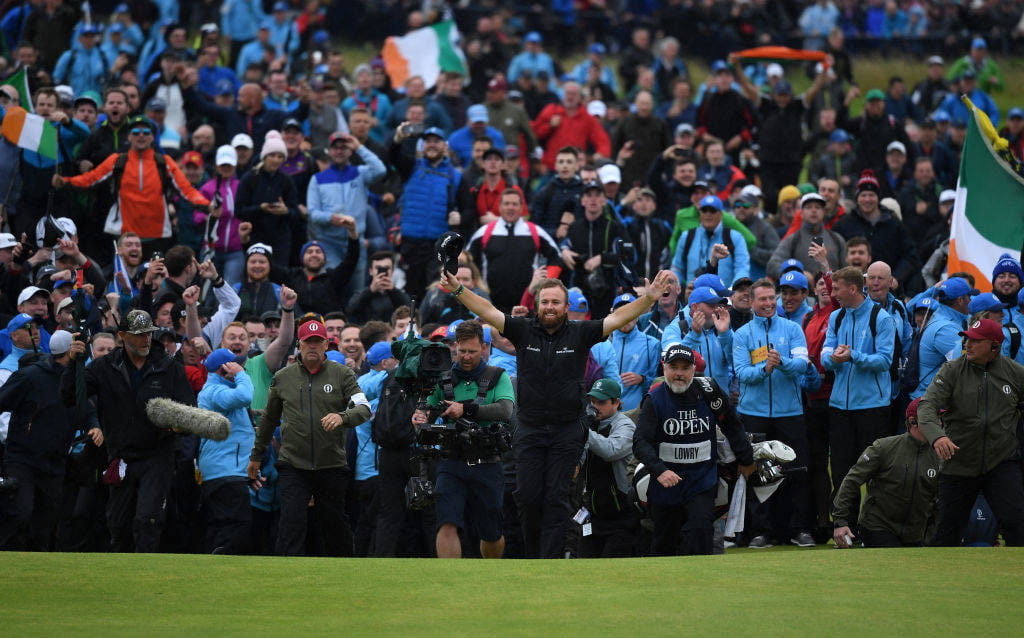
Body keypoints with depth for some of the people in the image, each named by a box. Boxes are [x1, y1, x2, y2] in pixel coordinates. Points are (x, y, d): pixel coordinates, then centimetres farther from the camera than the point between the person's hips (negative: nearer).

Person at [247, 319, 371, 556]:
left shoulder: (342, 375, 3)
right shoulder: (283, 378, 8)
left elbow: (364, 409, -7)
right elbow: (268, 419, 19)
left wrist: (342, 417, -28)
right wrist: (256, 456, 22)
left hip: (332, 465, 0)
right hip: (293, 466, 0)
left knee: (335, 524, 9)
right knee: (292, 523, -10)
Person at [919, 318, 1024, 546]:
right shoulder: (952, 371, -2)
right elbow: (927, 405, -13)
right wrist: (936, 436, -33)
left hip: (1002, 462, 0)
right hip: (959, 464, 0)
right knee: (948, 529, 7)